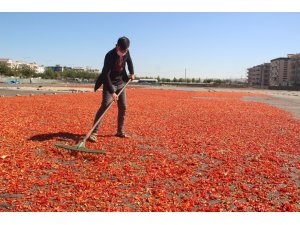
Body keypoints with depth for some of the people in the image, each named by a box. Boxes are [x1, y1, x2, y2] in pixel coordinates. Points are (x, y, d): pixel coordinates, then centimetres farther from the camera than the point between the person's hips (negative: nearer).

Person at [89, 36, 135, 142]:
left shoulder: (126, 52, -7)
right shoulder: (110, 56, -26)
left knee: (123, 107, 8)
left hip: (121, 82, 7)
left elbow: (129, 61, 18)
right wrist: (112, 92, -34)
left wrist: (132, 73, 7)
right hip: (109, 83, -6)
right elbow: (106, 75, -30)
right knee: (105, 105, -18)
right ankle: (94, 133, -17)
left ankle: (120, 131, 22)